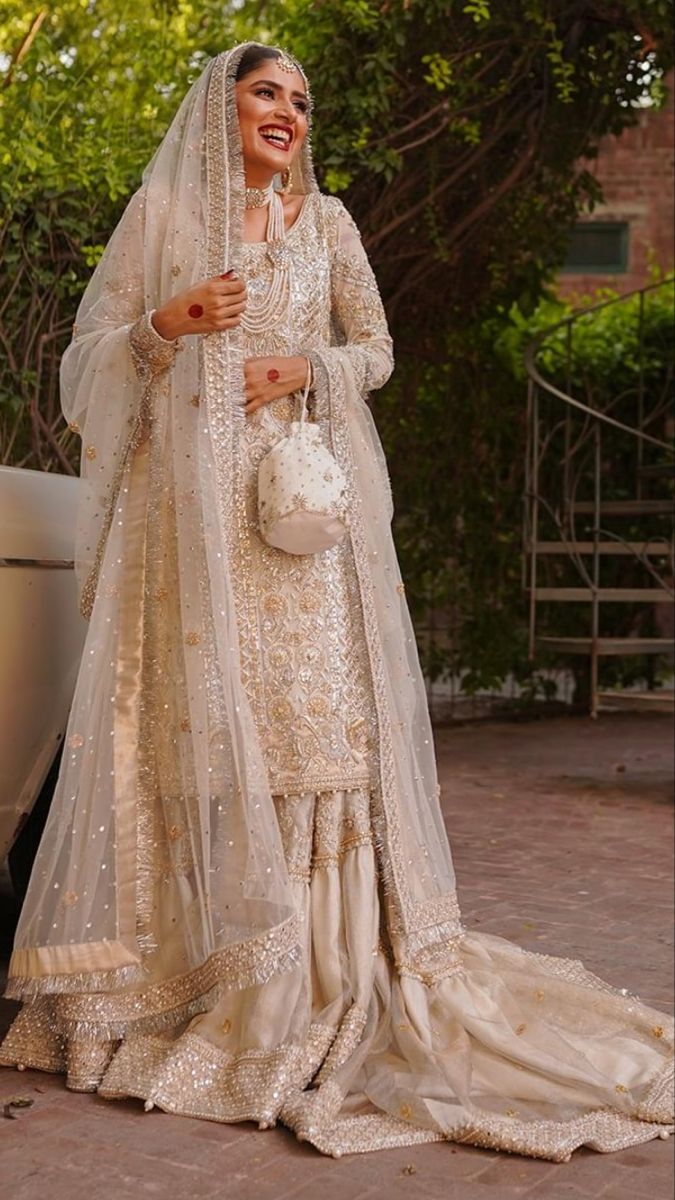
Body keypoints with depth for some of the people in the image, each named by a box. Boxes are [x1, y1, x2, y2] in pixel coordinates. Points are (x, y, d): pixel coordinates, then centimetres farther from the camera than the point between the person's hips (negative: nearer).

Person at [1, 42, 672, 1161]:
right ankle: (183, 958, 4)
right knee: (200, 709, -5)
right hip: (195, 502, -1)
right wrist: (168, 323, -12)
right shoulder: (161, 212, 10)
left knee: (315, 706, -4)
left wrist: (309, 368, -4)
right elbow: (95, 352, 7)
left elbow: (376, 349, 16)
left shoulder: (326, 219, 15)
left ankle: (324, 967, 3)